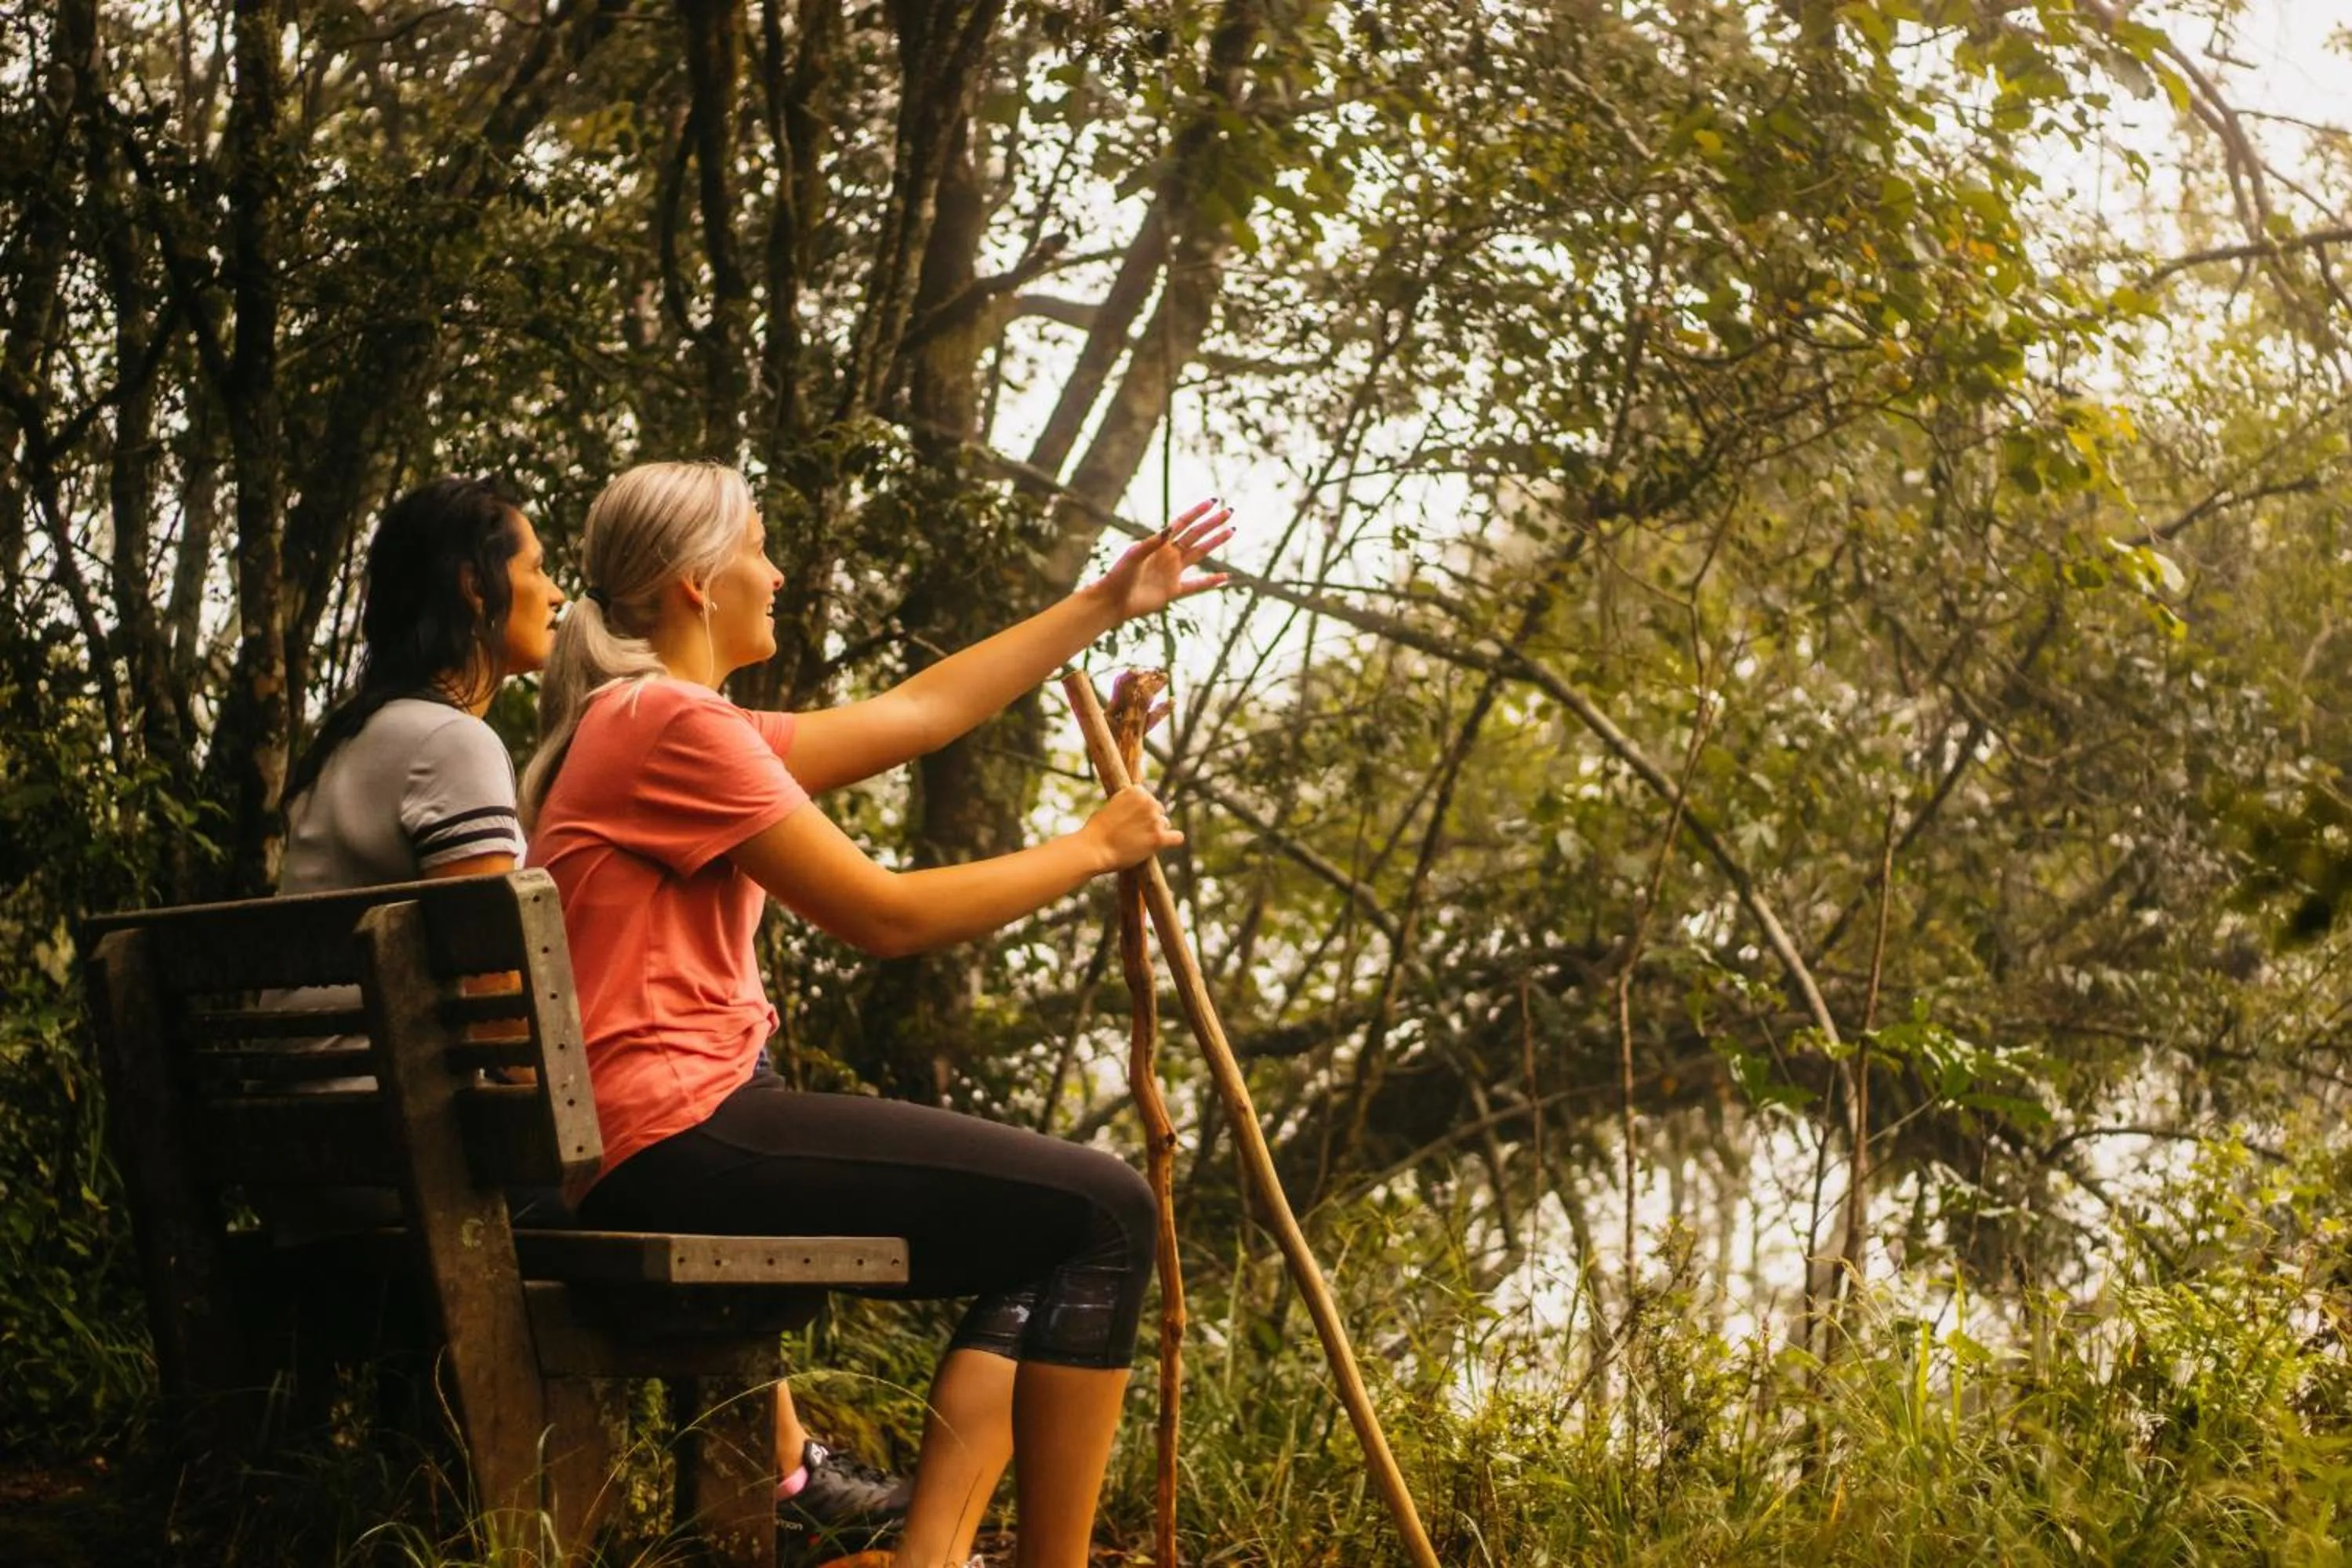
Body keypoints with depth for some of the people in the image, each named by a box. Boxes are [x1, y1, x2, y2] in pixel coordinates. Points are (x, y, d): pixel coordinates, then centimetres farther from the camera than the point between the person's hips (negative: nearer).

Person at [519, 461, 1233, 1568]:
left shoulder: (655, 723, 19)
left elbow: (917, 713, 23)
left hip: (650, 1151, 11)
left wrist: (1104, 606, 26)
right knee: (1105, 1214, -9)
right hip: (675, 1138, -11)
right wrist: (1093, 847, -1)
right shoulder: (668, 722, -12)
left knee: (1051, 1230, 16)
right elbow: (886, 915, -13)